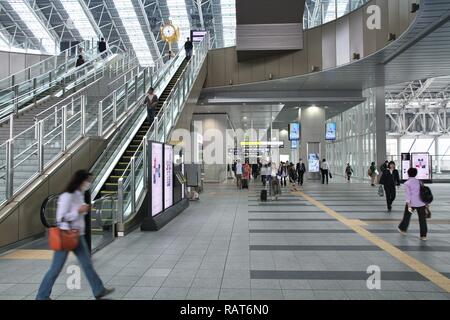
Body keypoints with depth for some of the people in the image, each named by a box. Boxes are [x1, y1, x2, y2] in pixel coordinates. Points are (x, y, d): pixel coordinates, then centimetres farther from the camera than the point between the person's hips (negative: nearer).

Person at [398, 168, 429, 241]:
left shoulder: (407, 183, -5)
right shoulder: (419, 182, 10)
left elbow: (408, 195, -11)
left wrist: (409, 206, -12)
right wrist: (426, 203, 19)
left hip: (412, 203, -3)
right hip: (421, 203, 3)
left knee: (407, 216, 16)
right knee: (422, 219, 4)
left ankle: (402, 229, 32)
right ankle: (423, 235, 4)